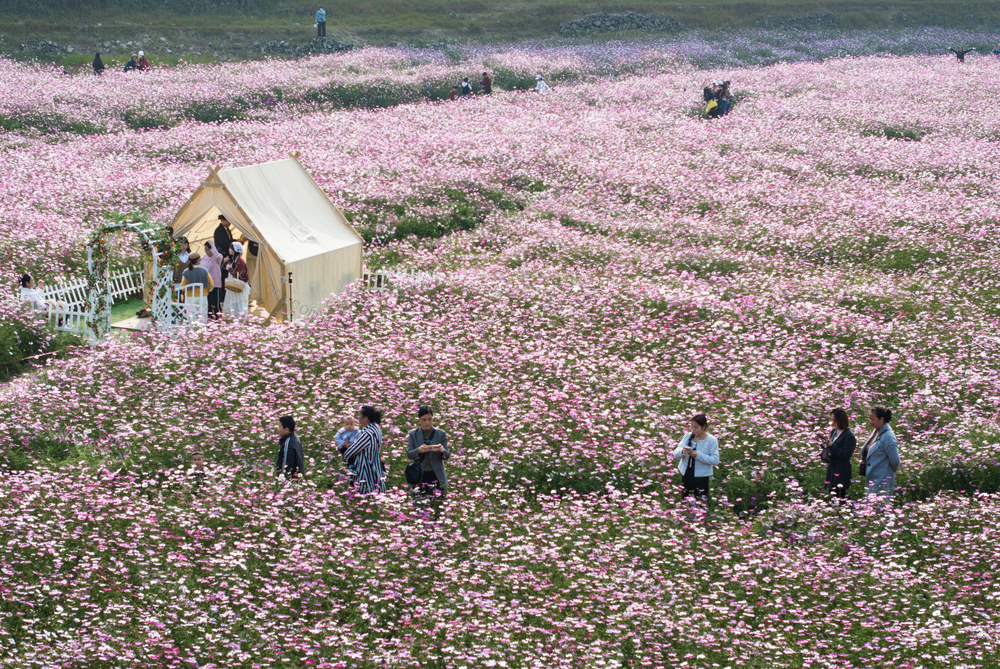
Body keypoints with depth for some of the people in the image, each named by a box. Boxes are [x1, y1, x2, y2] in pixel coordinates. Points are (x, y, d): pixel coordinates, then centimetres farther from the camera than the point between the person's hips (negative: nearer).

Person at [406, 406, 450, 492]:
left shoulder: (441, 434, 4)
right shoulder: (413, 434, 5)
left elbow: (447, 456, 2)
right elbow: (408, 454, -2)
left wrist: (442, 450, -22)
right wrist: (419, 450, -23)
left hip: (437, 475, 0)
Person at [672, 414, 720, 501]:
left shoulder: (712, 440, -8)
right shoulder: (687, 436, 2)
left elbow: (715, 460, -16)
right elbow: (675, 454, 0)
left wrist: (698, 455, -27)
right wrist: (682, 451, -25)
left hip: (701, 477, -4)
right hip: (685, 474, 4)